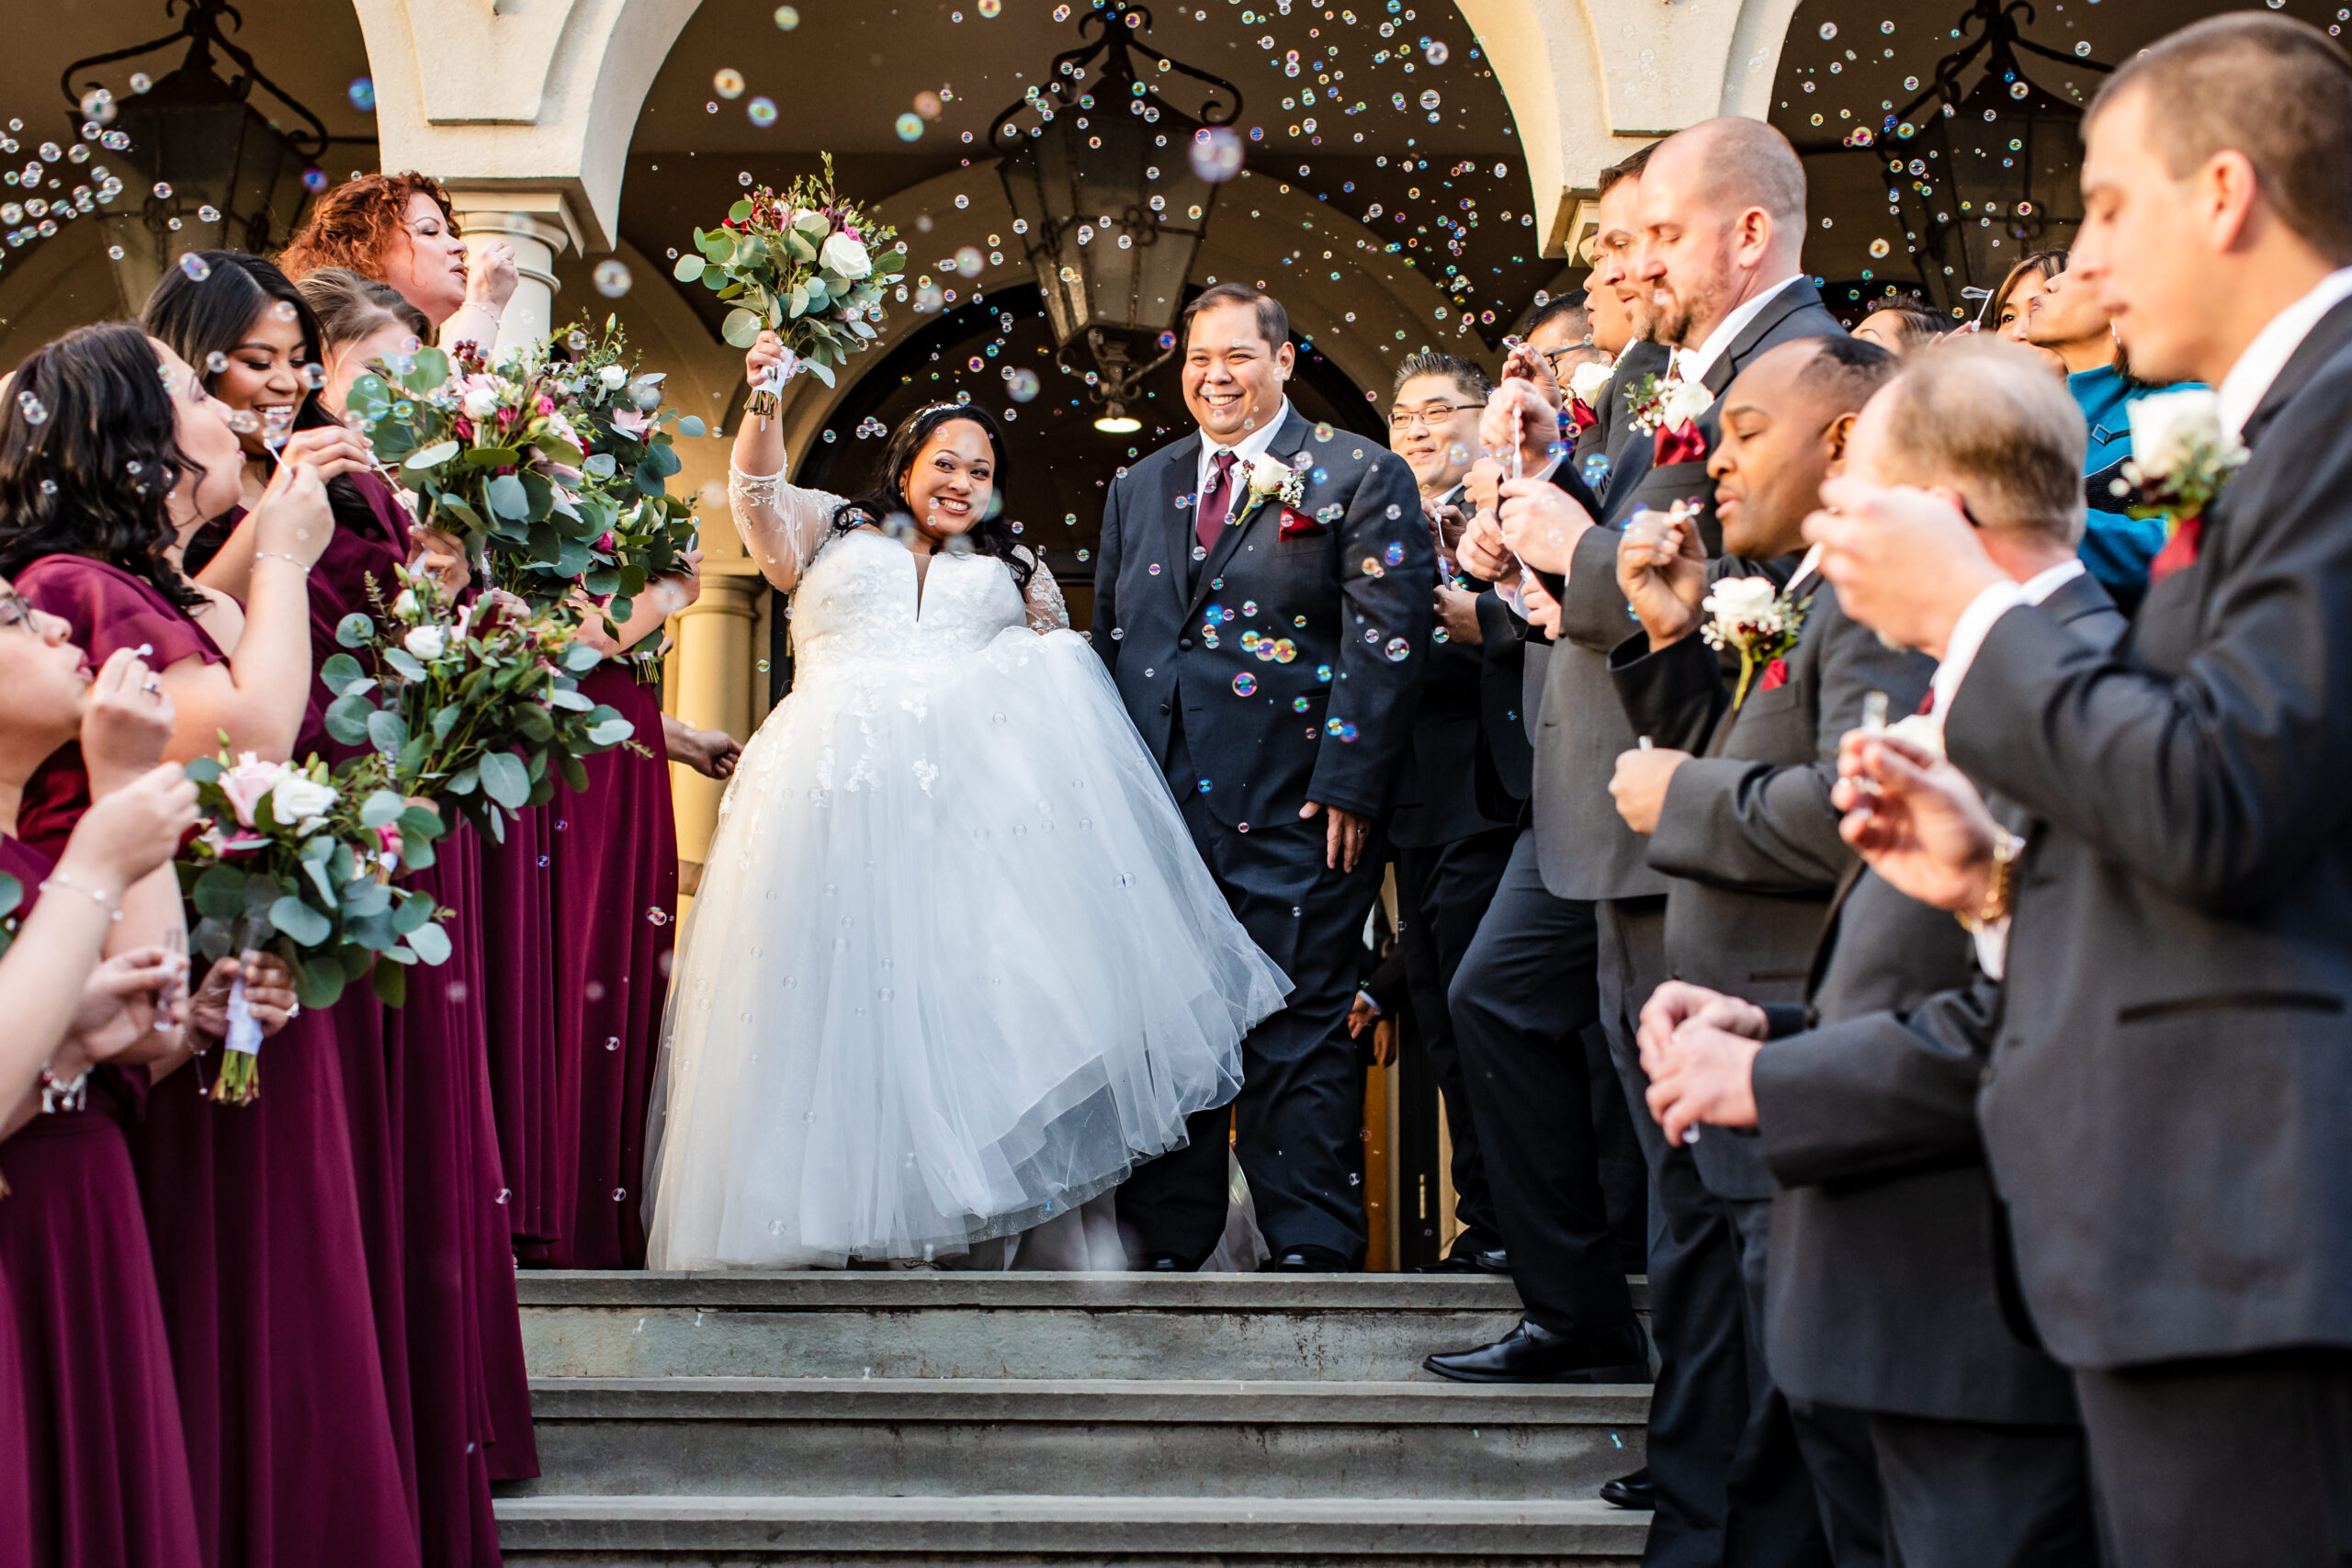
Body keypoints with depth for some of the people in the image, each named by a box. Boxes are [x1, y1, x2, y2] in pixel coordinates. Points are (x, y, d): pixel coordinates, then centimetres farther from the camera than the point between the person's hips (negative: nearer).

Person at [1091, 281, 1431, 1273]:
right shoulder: (1138, 490, 17)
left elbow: (1388, 638, -7)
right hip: (1160, 808, 5)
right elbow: (1109, 642, 21)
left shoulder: (1359, 476, 0)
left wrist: (1347, 788, -14)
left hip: (1294, 809, -5)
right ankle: (1167, 1241, 16)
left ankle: (1311, 1248, 6)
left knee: (1297, 1032, -2)